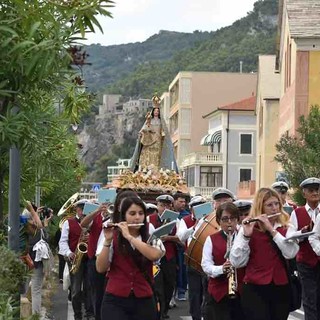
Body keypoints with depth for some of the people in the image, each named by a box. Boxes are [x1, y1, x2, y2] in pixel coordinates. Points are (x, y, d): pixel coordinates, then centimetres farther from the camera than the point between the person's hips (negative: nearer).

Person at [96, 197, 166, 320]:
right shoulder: (114, 238, 2)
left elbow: (154, 255, -18)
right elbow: (100, 268, -7)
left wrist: (129, 236, -17)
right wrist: (107, 241, -17)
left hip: (144, 301, 1)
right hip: (115, 300, -1)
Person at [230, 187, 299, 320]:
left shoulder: (287, 228, 6)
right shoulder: (248, 228, -2)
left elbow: (290, 253, -12)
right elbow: (237, 262, -10)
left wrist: (271, 230, -16)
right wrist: (246, 235, -21)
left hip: (281, 289, 3)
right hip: (255, 289, -3)